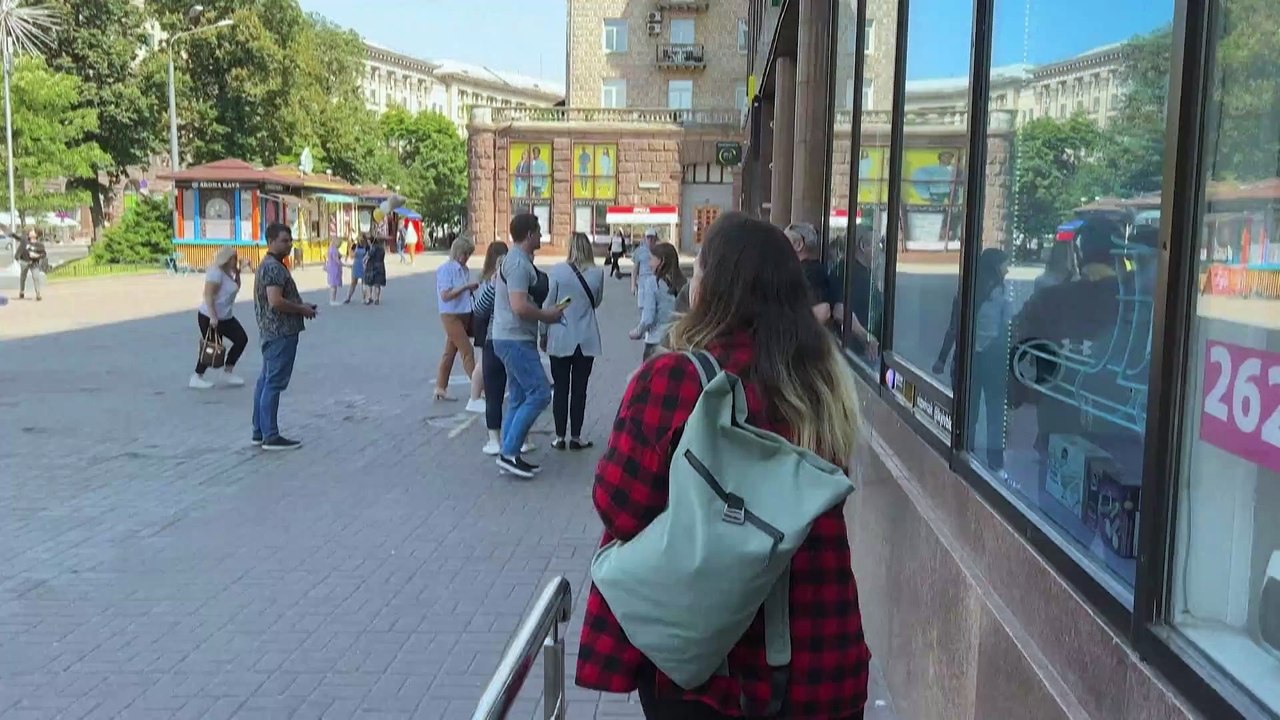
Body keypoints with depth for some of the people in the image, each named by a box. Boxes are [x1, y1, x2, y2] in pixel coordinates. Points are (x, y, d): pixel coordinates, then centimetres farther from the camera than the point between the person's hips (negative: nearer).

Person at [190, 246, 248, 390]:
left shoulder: (228, 272, 9)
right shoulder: (216, 272, -19)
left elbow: (235, 289, 23)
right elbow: (208, 295, -24)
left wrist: (237, 273, 8)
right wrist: (213, 317, -29)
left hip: (226, 317, 9)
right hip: (210, 317, -9)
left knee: (241, 339, 4)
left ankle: (227, 373, 13)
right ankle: (196, 378, 12)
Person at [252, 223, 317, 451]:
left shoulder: (269, 265, 17)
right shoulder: (274, 268, -16)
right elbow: (276, 301, -26)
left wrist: (300, 305, 14)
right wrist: (302, 310, -12)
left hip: (271, 332, 11)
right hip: (281, 333, -11)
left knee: (266, 381, 13)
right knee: (274, 383, -7)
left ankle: (260, 432, 19)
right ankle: (271, 436, -4)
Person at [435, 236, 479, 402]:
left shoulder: (464, 269, 10)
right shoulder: (445, 269, -12)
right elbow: (445, 295, -19)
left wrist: (472, 289, 1)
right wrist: (465, 287, -22)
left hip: (464, 314, 7)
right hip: (451, 315, -7)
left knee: (450, 352, 11)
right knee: (467, 351, -7)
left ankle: (440, 389, 17)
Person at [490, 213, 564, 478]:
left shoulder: (516, 260, 16)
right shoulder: (519, 263, -17)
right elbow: (520, 307, -25)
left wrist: (545, 313, 13)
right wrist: (548, 316, -12)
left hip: (514, 339, 11)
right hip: (516, 340, -11)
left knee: (518, 398, 13)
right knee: (539, 393, -10)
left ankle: (509, 454, 16)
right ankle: (509, 452, -8)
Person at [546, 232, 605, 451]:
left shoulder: (557, 271, -8)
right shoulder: (597, 273, -4)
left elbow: (548, 304, -3)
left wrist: (543, 333, 7)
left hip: (560, 339, -1)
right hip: (587, 340, 1)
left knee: (560, 388, 7)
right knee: (579, 388, 6)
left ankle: (560, 437, 10)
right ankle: (575, 437, 9)